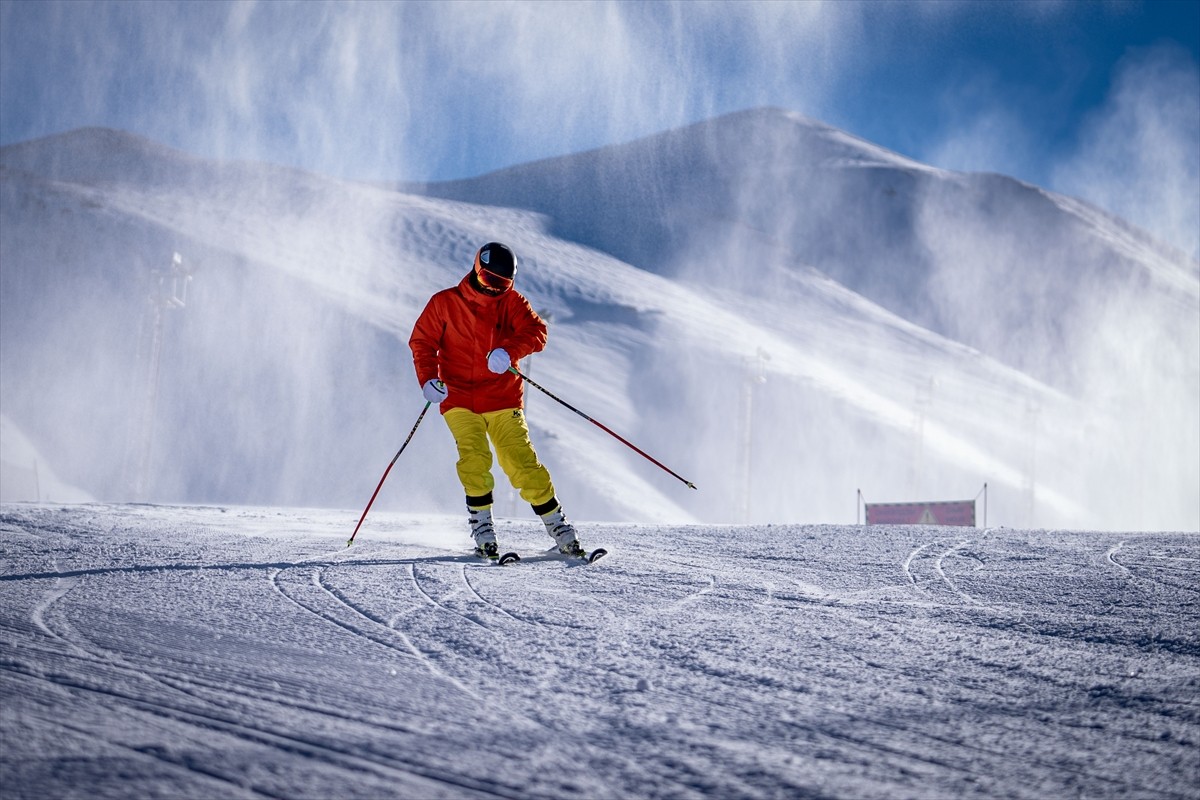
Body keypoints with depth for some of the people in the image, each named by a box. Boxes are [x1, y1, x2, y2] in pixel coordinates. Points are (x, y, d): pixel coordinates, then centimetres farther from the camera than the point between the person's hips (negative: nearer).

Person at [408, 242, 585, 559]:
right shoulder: (445, 303, 2)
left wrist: (509, 351, -28)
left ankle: (558, 527, 3)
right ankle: (482, 528, -10)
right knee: (474, 458, -21)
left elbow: (536, 332, -9)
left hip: (502, 399, 1)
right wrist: (428, 379, -11)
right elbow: (422, 342, 6)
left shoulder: (511, 302, 5)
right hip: (459, 399, -1)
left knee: (522, 463, -6)